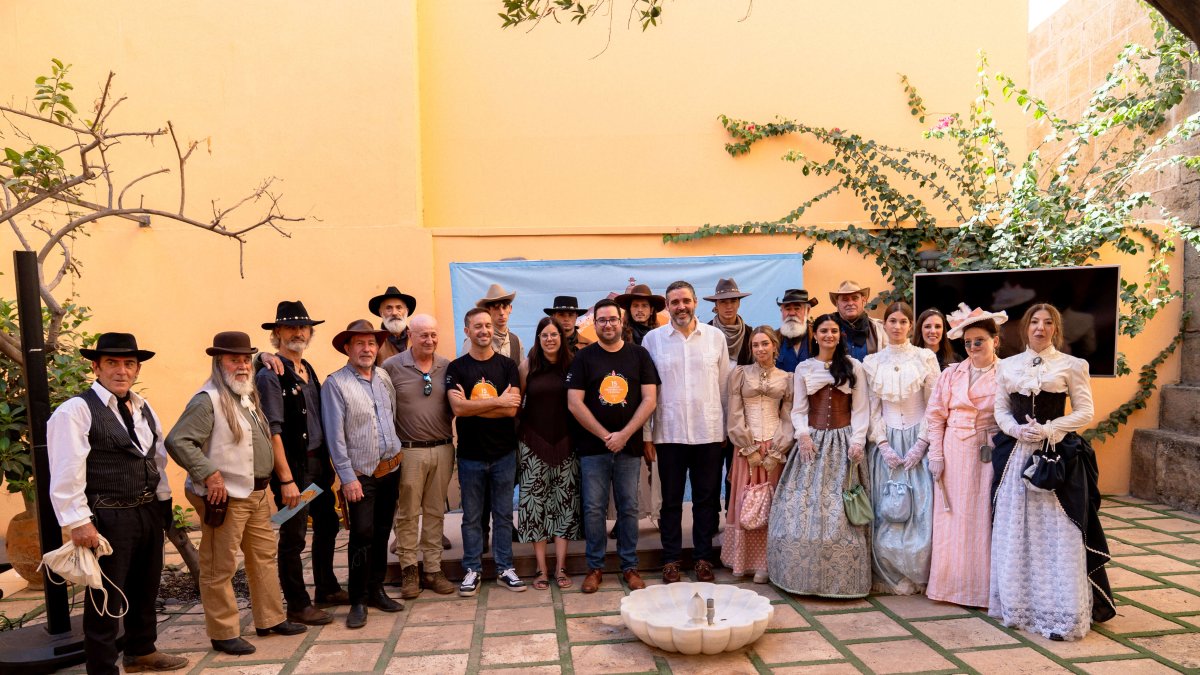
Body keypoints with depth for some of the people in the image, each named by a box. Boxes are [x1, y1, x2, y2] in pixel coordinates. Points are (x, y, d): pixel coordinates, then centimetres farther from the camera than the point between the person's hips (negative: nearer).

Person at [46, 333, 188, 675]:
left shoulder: (144, 408, 10)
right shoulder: (76, 410, -13)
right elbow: (66, 473, -17)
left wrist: (163, 500, 14)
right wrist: (79, 522, -19)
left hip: (149, 512, 8)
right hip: (107, 518, -7)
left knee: (145, 589, 21)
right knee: (105, 598, 4)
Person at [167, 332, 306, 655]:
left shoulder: (249, 396, 13)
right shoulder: (207, 400, -15)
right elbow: (177, 441, -22)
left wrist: (278, 467, 15)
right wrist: (209, 474, -23)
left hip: (257, 494, 9)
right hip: (225, 497, -9)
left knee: (264, 556, 16)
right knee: (219, 568, 2)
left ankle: (270, 619, 29)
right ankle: (223, 634, 15)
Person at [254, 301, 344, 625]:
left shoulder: (308, 370, 12)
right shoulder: (270, 375, -12)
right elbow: (272, 431, -16)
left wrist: (327, 462, 10)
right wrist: (286, 479, -18)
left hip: (319, 462, 8)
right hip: (292, 465, -8)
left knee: (327, 525, 18)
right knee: (293, 537, 3)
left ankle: (327, 588, 36)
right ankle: (297, 605, 17)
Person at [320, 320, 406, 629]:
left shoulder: (384, 378, 8)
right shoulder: (335, 383, -9)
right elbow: (335, 435, -12)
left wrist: (398, 453, 10)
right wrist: (348, 477, -15)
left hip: (390, 470, 6)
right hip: (360, 475, -5)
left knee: (382, 534, 13)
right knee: (362, 536, -4)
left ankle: (376, 590, 26)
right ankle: (358, 601, 9)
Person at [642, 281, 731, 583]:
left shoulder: (716, 337, 3)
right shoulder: (653, 339, 0)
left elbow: (724, 385, 7)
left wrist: (726, 428, 7)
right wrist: (646, 434, 0)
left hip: (709, 431, 1)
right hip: (668, 432, -1)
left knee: (707, 498, 9)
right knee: (671, 499, 8)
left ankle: (703, 557, 24)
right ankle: (671, 559, 21)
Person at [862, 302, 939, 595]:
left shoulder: (925, 358, 0)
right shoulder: (872, 362, 6)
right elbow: (873, 409, 5)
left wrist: (921, 444, -10)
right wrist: (884, 445, -6)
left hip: (918, 442, -1)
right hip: (886, 443, 2)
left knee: (920, 509, -2)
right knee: (887, 512, 2)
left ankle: (917, 575, 12)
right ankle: (889, 577, 13)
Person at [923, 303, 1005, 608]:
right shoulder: (951, 373, 6)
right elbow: (935, 415, 5)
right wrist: (936, 455, 0)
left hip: (990, 456, -2)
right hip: (954, 456, 2)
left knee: (984, 520, 4)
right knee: (952, 519, 7)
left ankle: (984, 587, 17)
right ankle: (951, 584, 20)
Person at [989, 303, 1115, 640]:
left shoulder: (1072, 365, 1)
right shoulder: (1007, 366, 10)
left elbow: (1085, 412, -1)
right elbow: (1001, 411, 11)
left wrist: (1049, 429, -15)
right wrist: (1017, 430, -9)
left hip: (1059, 456, -3)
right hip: (1015, 455, 3)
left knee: (1058, 536, -3)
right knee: (1015, 534, 7)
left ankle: (1062, 613, 5)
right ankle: (1017, 605, 19)